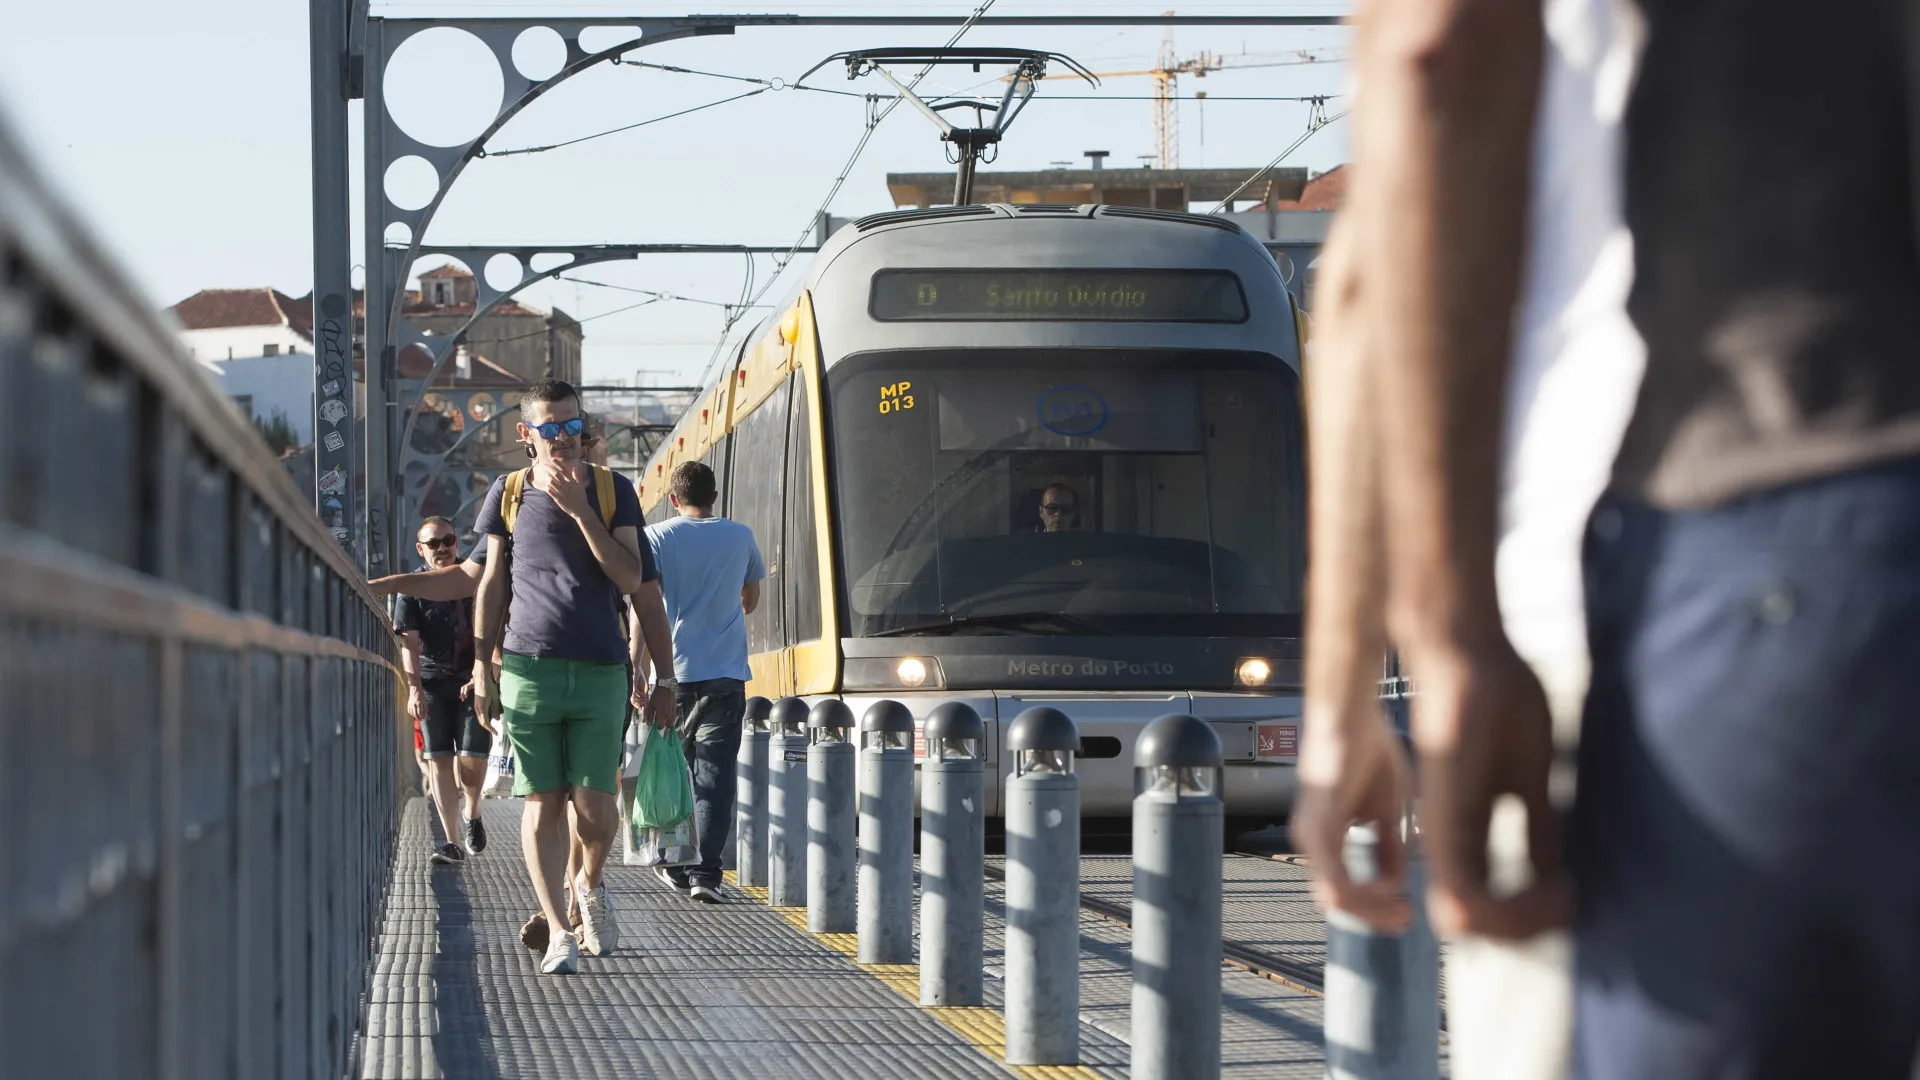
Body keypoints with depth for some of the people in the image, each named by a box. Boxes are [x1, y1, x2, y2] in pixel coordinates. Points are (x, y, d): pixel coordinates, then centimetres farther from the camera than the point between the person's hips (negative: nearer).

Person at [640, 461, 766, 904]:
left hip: (674, 672, 0)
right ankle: (706, 872, -14)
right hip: (726, 675, 0)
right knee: (715, 774, -3)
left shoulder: (657, 538, 0)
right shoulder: (740, 538, 7)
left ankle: (674, 864, 19)